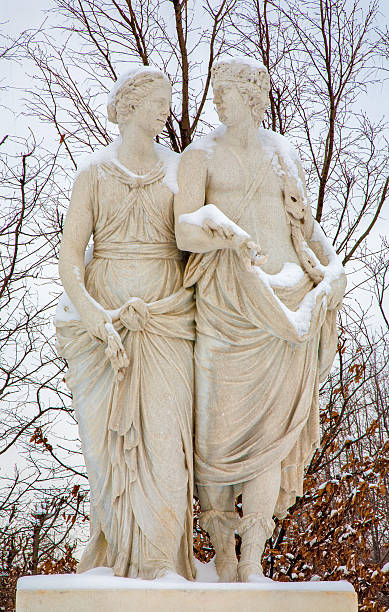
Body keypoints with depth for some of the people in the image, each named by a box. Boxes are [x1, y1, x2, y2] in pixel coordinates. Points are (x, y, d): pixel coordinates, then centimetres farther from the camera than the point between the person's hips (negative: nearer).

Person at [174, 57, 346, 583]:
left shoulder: (283, 152, 15)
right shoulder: (200, 155, 4)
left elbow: (306, 225, 19)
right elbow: (184, 233, -8)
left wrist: (332, 269, 3)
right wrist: (222, 229, -27)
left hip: (285, 302, 3)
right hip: (227, 303, -2)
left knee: (275, 426, -3)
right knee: (219, 426, -1)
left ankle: (252, 563, 1)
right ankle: (223, 554, 15)